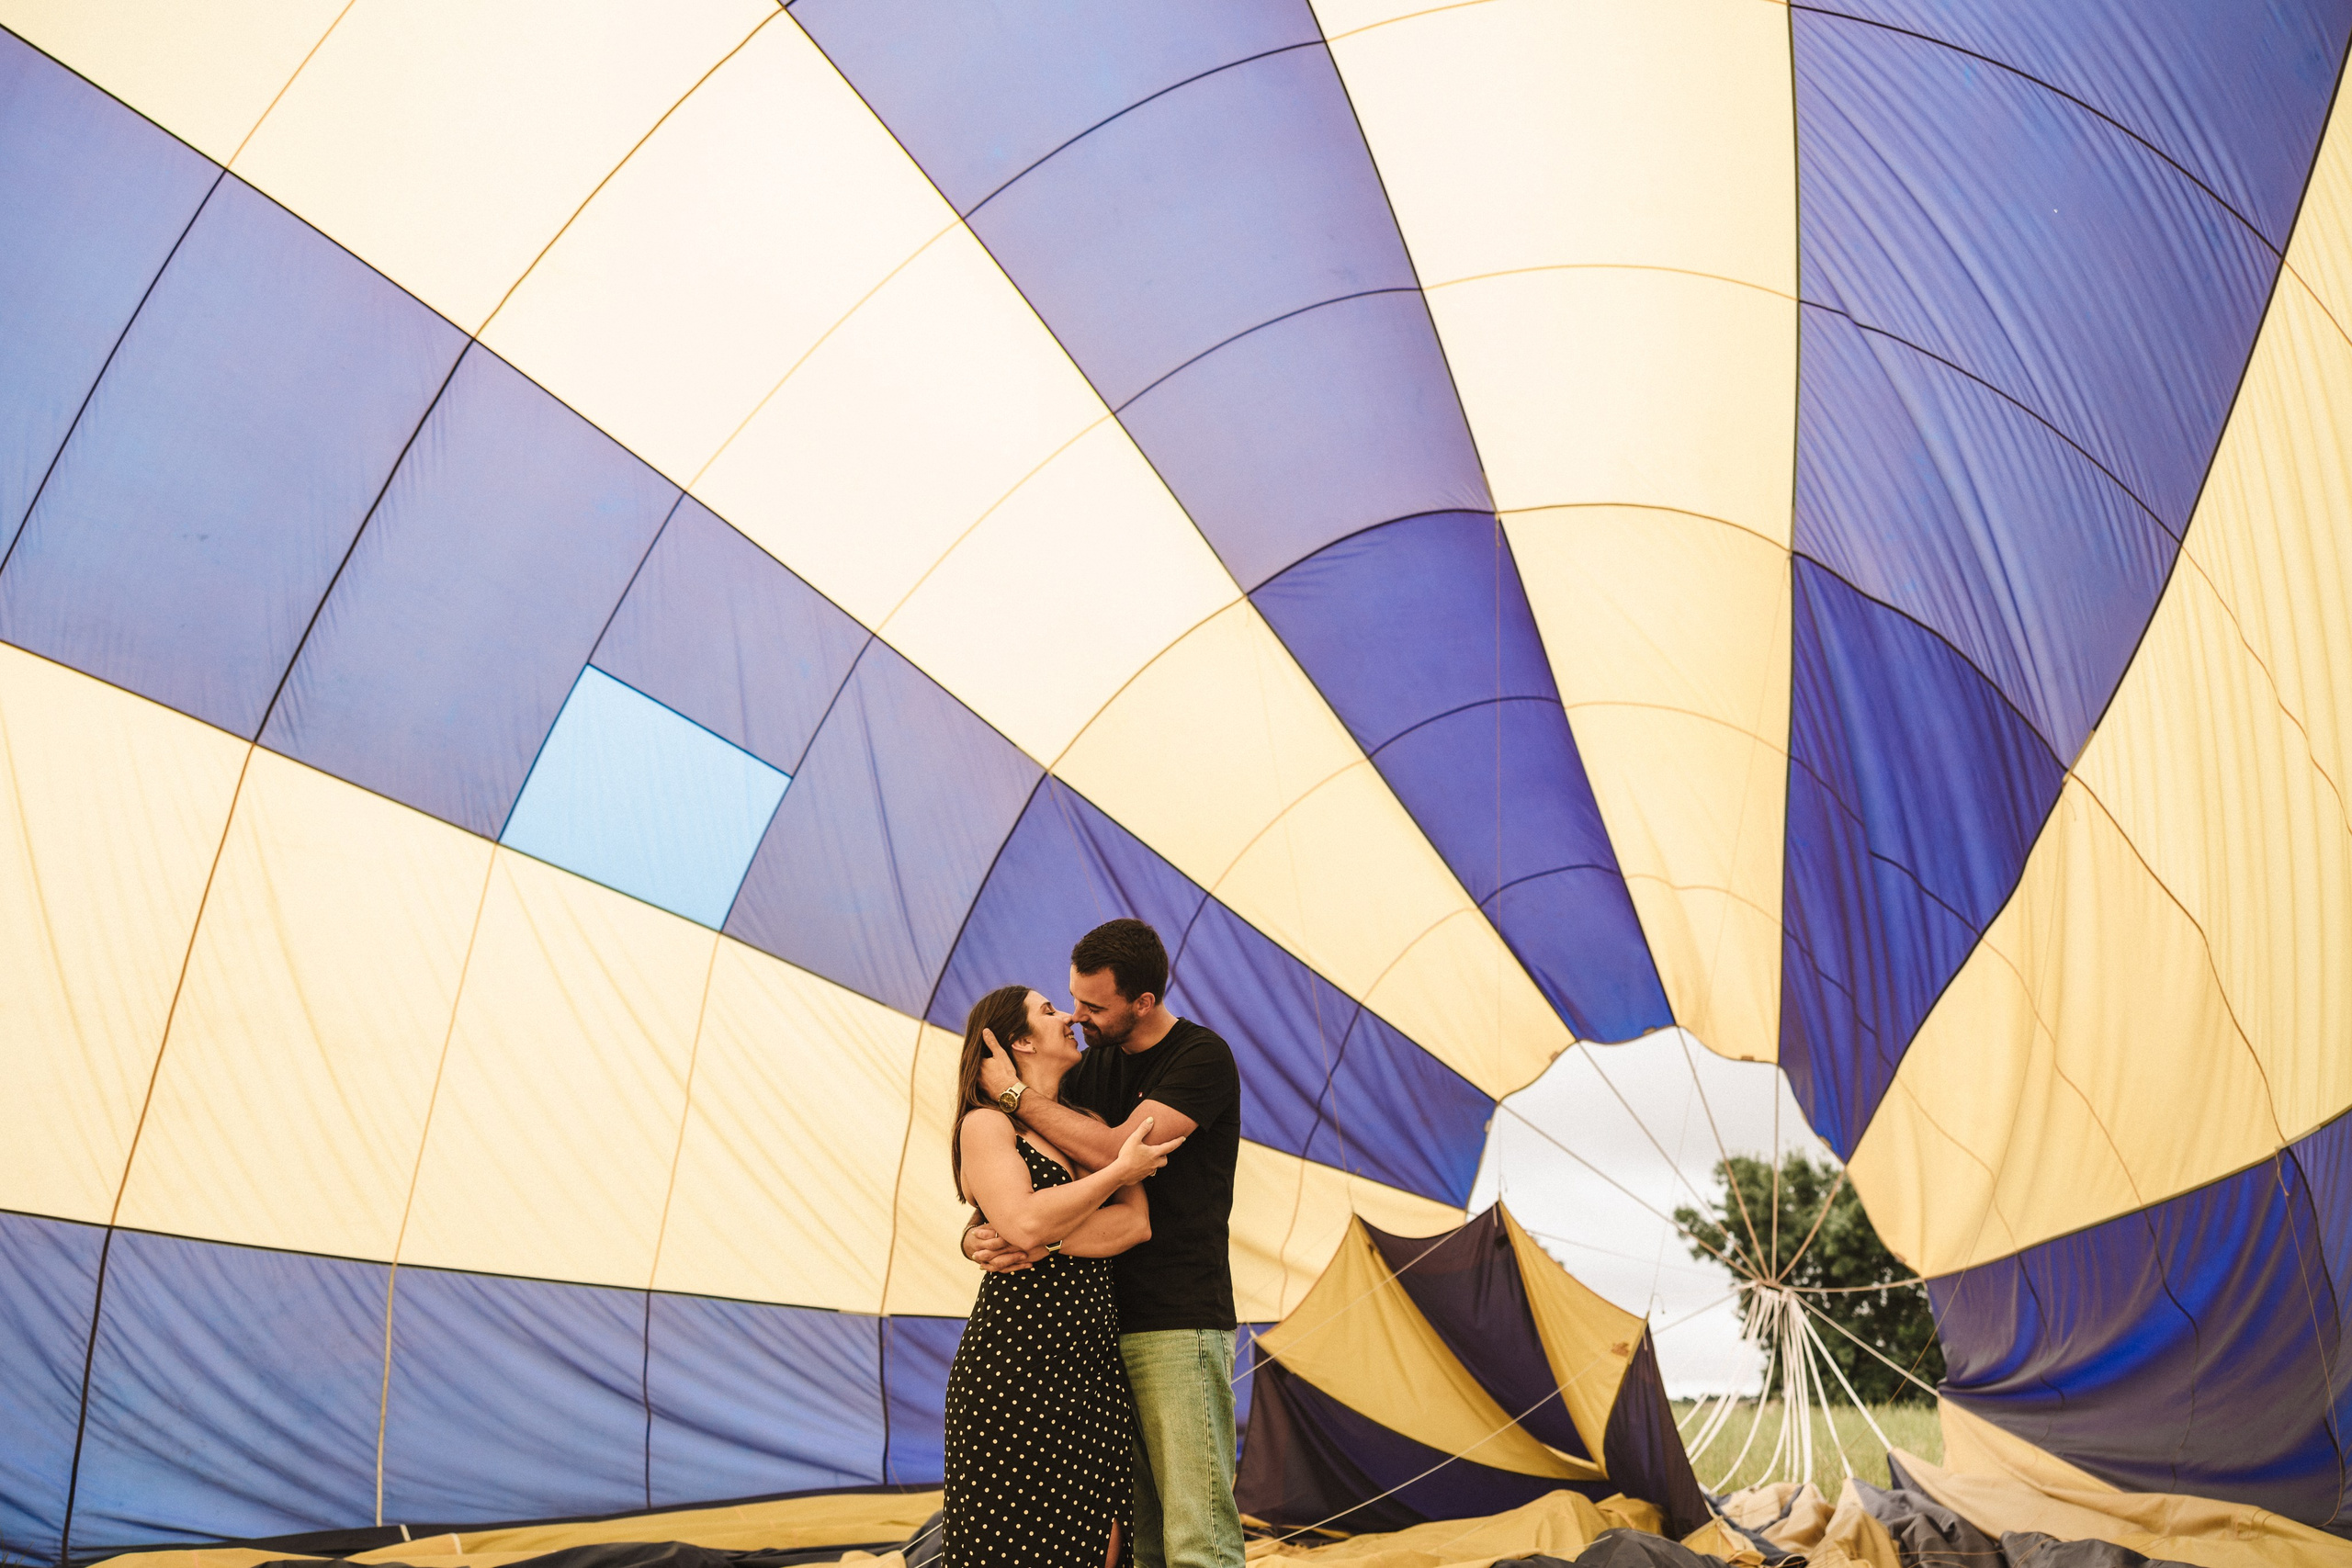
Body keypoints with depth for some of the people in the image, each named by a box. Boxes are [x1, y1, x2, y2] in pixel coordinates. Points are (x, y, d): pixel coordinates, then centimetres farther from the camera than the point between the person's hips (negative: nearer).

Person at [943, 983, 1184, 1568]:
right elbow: (1025, 1222, -20)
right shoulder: (985, 1124, -2)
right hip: (1018, 1359, -6)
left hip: (1093, 1359, 7)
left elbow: (1138, 1224, 1)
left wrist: (1043, 1244, -13)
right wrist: (1120, 1170, -10)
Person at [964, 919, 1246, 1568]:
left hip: (1177, 1326, -7)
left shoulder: (1203, 1057, -9)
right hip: (1102, 1325, 7)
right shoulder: (1089, 1068, 14)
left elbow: (1117, 1151, -20)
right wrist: (979, 1233, -10)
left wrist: (1016, 1093, -9)